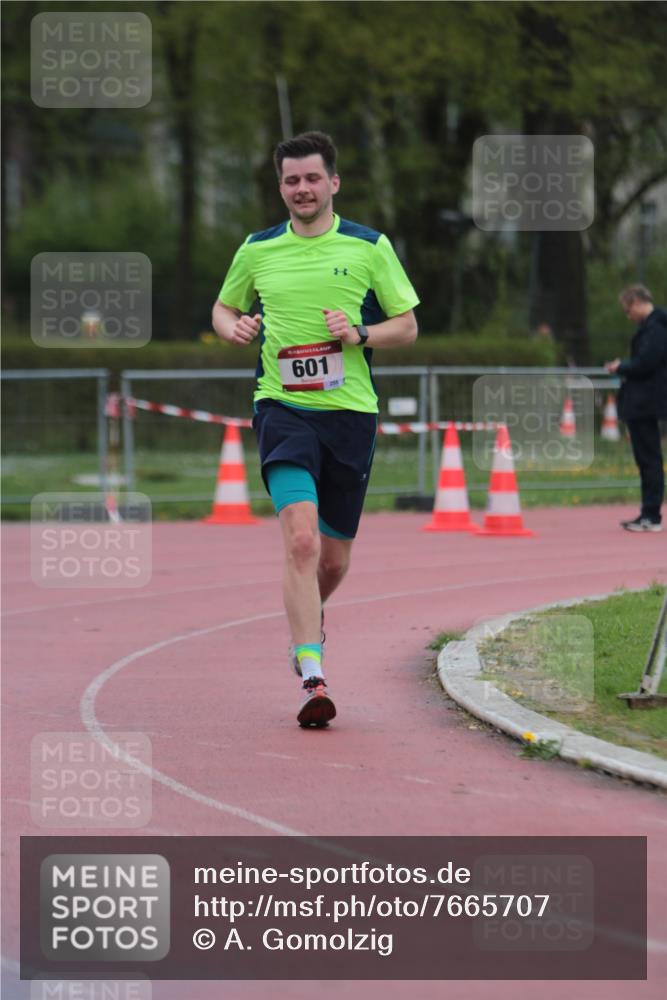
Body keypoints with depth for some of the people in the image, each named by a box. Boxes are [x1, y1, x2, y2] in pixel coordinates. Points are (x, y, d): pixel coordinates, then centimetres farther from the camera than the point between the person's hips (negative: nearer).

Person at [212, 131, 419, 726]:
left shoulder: (371, 248, 3)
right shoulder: (257, 251, 7)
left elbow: (407, 325, 8)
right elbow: (224, 308, 22)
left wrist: (360, 334, -11)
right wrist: (235, 328, -1)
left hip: (350, 410, 1)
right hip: (283, 408, -1)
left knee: (334, 558, 9)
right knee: (302, 538, -20)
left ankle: (308, 618, 45)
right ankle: (313, 679, -22)